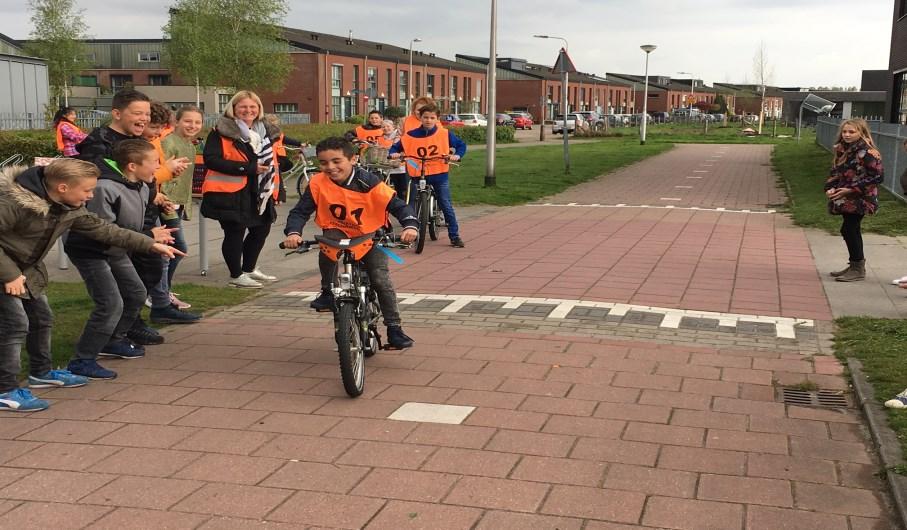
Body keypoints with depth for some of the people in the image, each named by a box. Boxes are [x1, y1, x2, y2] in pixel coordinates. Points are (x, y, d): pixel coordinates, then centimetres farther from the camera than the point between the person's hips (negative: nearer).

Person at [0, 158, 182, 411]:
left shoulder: (71, 208, -5)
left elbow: (102, 229, 2)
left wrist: (150, 244, 1)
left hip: (28, 268, 9)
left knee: (42, 318, 15)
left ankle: (42, 373, 34)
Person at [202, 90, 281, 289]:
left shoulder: (266, 131, 16)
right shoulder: (221, 132, -8)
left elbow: (273, 164, 20)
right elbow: (211, 160, -18)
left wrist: (276, 191, 12)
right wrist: (248, 168, -21)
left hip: (259, 193, 7)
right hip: (231, 193, -7)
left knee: (261, 229, 15)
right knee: (235, 232, -2)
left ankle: (249, 269, 34)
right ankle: (236, 275, 14)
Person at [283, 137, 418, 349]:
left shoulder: (369, 183, -21)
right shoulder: (318, 184, -16)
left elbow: (399, 206, -19)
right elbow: (300, 211, -12)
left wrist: (410, 226, -37)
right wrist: (293, 232, -31)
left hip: (370, 237, -1)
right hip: (338, 233, 1)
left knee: (381, 280, -13)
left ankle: (394, 328, 1)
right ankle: (327, 292, -14)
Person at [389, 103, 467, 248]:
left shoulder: (445, 134, -3)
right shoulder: (410, 135, -3)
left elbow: (461, 145, 7)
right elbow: (396, 147, 7)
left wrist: (457, 155, -11)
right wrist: (394, 154, -15)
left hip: (440, 175, 0)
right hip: (417, 175, 1)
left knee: (446, 206, 3)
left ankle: (455, 236, 10)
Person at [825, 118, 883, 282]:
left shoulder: (867, 153, -14)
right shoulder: (842, 150, 11)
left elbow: (876, 177, -16)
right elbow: (835, 172, 17)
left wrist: (851, 190, -20)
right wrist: (830, 188, -3)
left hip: (860, 199, -8)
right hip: (846, 199, 8)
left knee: (848, 229, -10)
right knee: (852, 231, 13)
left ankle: (858, 268, 0)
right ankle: (855, 265, 24)